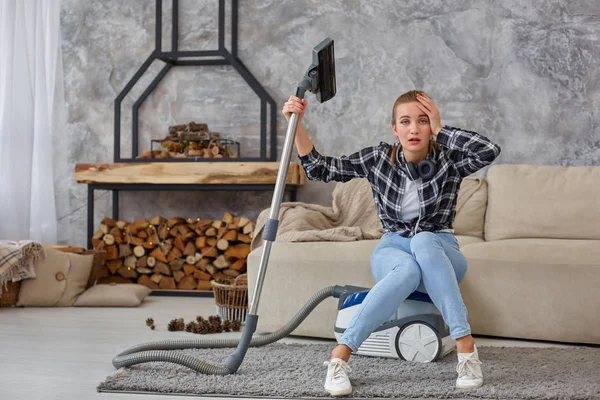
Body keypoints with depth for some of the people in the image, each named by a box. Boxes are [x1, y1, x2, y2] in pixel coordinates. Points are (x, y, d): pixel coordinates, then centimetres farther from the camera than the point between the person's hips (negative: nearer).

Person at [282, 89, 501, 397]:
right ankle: (339, 356, -39)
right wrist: (296, 124, -15)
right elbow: (319, 169, -4)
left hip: (441, 254, 0)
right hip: (393, 250, 0)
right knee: (408, 270, -39)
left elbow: (490, 150, -30)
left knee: (422, 241, -38)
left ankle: (465, 345, -41)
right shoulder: (378, 158, -5)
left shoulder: (448, 160, -10)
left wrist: (441, 129, -23)